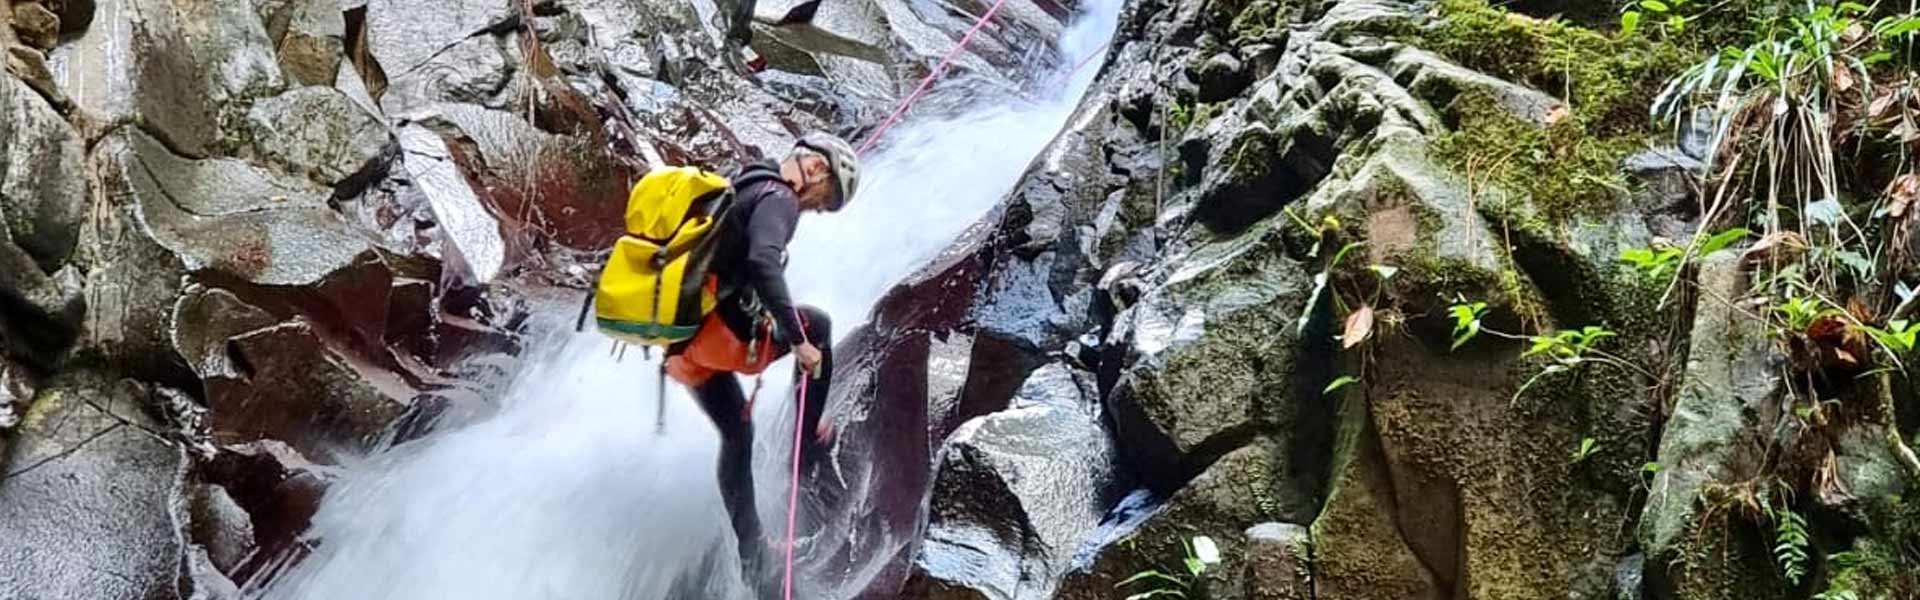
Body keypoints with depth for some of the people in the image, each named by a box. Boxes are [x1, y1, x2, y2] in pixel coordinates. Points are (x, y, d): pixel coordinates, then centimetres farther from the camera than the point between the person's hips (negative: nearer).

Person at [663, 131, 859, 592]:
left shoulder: (741, 187, 20)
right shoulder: (777, 199, -10)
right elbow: (762, 263, -28)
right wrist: (798, 339, -27)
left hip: (683, 338, 9)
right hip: (723, 334, -9)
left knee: (736, 435, 22)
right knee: (816, 325, 14)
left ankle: (751, 556, 26)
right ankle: (810, 442, 18)